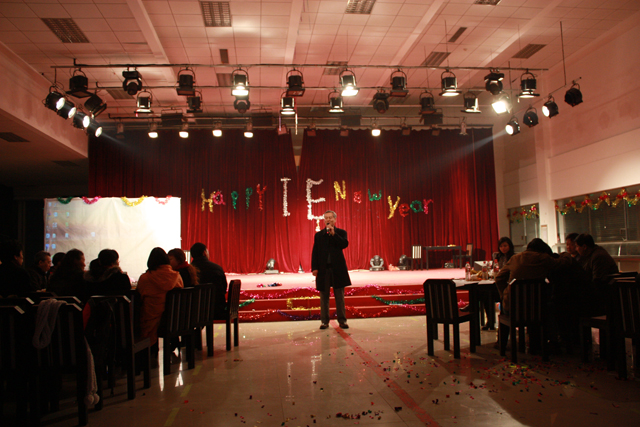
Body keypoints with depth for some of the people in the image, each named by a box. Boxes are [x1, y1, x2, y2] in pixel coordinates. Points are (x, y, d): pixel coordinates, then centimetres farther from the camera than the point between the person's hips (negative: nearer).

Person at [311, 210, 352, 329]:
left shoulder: (341, 232, 5)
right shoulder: (318, 235, 9)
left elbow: (345, 244, -13)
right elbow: (315, 252, 5)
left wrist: (333, 234, -17)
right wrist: (314, 268, -4)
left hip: (338, 269, -1)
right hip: (323, 269, 1)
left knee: (339, 296, 4)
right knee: (324, 296, 5)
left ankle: (342, 320, 11)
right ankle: (324, 321, 13)